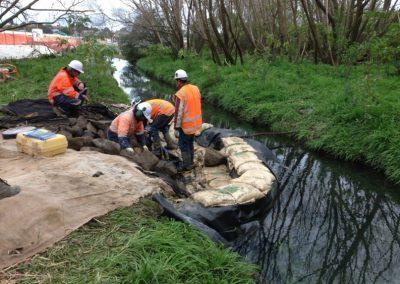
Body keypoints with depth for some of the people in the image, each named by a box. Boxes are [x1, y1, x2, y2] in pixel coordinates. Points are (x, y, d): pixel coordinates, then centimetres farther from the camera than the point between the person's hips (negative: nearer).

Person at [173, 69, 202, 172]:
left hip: (187, 124, -7)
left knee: (183, 144, 9)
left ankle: (187, 165, 18)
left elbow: (178, 113, -20)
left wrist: (176, 128, -12)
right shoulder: (196, 88, 0)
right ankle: (190, 162, 34)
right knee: (190, 142, 21)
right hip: (196, 122, 7)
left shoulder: (180, 94, -22)